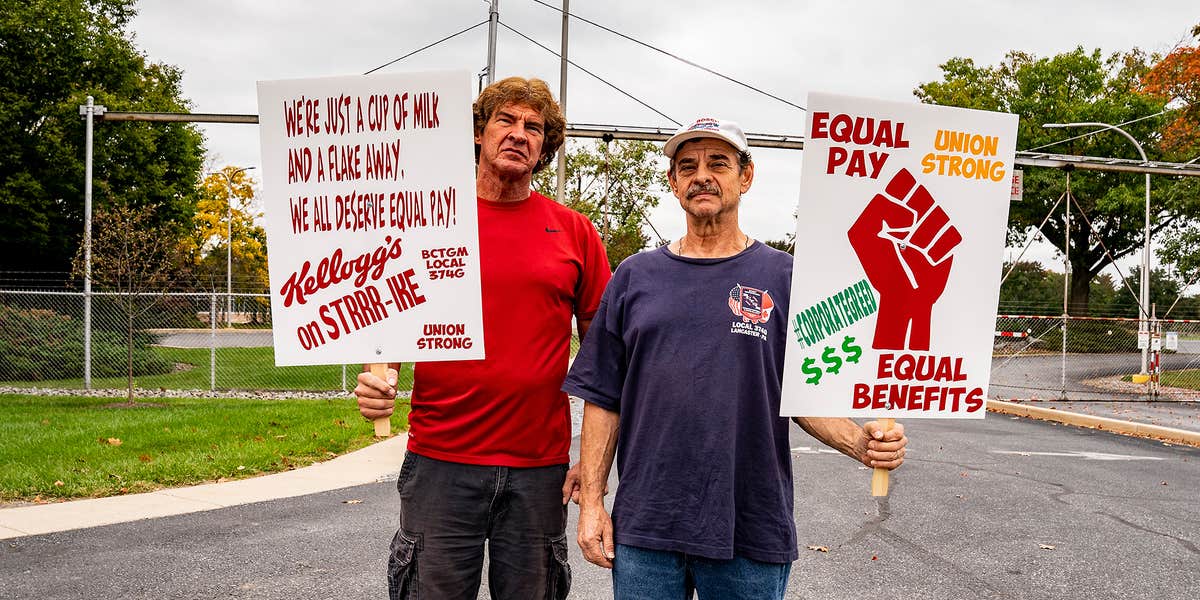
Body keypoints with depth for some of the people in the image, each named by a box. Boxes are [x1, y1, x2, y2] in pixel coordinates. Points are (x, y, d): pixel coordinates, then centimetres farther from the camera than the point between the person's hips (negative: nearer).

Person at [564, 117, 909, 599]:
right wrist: (591, 500, 2)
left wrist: (859, 442, -16)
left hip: (752, 529, -1)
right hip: (644, 524, 2)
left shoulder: (786, 279, 3)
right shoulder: (635, 277, 7)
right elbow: (604, 399, 7)